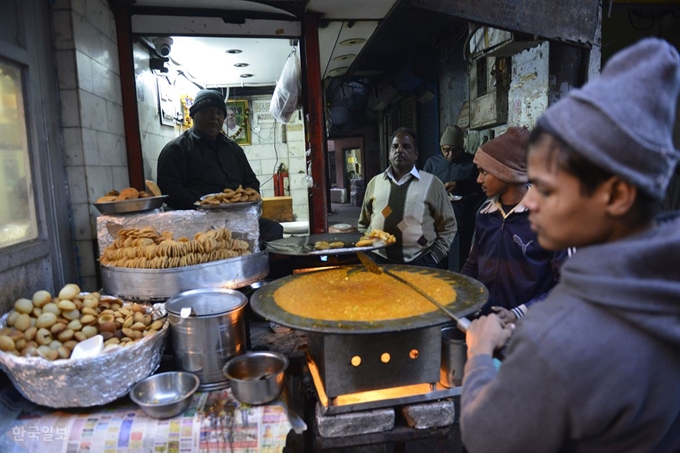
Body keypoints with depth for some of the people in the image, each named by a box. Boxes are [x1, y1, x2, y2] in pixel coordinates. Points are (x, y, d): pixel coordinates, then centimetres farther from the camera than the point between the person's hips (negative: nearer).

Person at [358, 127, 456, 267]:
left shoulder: (432, 183, 1)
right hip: (378, 262, 2)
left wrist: (433, 258, -3)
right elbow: (363, 224, 16)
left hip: (419, 264, -2)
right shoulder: (374, 182, 9)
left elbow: (447, 227, 5)